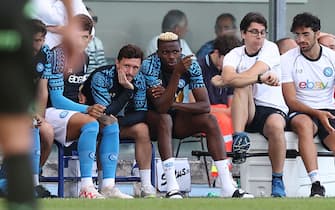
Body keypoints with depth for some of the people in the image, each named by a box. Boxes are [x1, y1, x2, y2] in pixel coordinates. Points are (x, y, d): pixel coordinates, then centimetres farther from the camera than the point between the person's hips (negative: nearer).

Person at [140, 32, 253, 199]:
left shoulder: (191, 65, -11)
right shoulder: (149, 66, -24)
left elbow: (205, 106, -14)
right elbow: (161, 107, -35)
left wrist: (174, 104, -25)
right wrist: (177, 73, -42)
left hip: (174, 117, 5)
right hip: (150, 118, -5)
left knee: (210, 121, -17)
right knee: (164, 118, -36)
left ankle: (228, 188, -22)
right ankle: (172, 188, -40)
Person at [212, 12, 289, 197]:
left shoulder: (270, 49, 1)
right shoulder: (234, 55, 6)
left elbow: (251, 74, -14)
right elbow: (229, 78, -18)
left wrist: (223, 81, -5)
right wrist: (262, 78, -25)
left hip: (273, 109, -2)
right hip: (246, 113, 2)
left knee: (276, 125, -36)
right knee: (242, 86, -28)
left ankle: (277, 181, -24)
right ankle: (239, 138, -40)